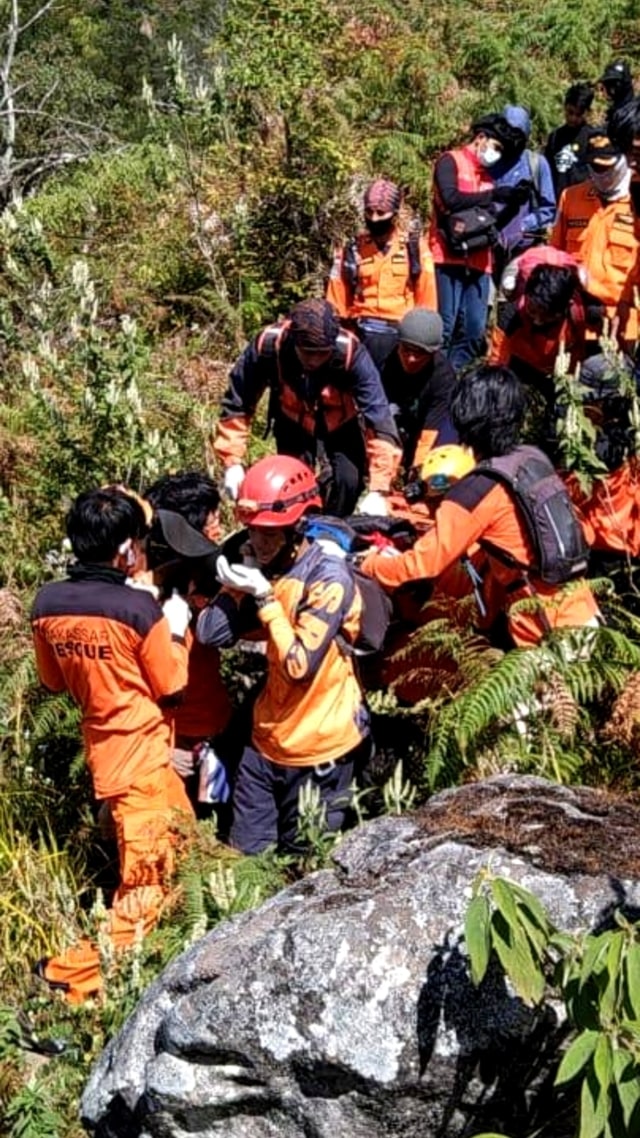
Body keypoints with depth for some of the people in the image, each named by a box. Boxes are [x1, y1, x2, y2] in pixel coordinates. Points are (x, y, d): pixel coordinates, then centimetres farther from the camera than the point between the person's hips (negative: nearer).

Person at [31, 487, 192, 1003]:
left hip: (104, 745, 7)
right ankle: (76, 970, 5)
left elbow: (54, 679, 9)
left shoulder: (48, 602, -5)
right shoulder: (139, 608, -22)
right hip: (140, 753, -7)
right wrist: (176, 631, 3)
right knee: (147, 882, 3)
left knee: (179, 836, 27)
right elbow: (171, 687, -10)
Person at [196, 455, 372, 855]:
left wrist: (264, 597, -24)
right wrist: (241, 585, -14)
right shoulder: (266, 566, 2)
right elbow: (211, 633, -4)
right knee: (247, 852, 15)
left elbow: (300, 664, -25)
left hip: (318, 748, -7)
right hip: (268, 740, 7)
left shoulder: (329, 578, -20)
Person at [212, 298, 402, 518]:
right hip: (293, 423, 1)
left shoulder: (351, 353, -37)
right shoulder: (267, 346, -33)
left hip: (341, 424, -1)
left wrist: (378, 490, -45)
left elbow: (379, 416, -39)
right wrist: (232, 463, -22)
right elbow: (237, 404, -18)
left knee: (349, 480, -18)